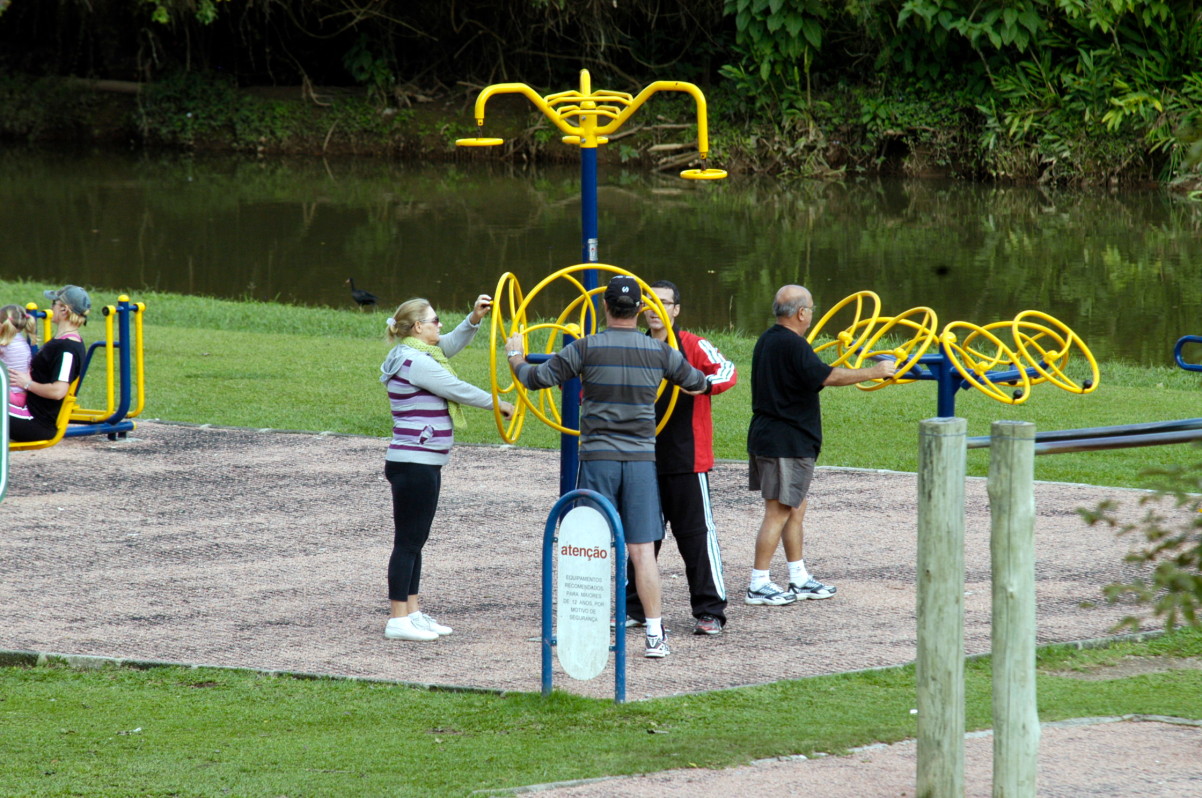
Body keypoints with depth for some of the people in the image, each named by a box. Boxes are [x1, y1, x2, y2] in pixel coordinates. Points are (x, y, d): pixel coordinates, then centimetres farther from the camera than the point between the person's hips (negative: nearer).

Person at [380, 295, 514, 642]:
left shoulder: (419, 354, 12)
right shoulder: (413, 361, -16)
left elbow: (451, 343, 24)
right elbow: (457, 389, -13)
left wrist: (474, 318, 7)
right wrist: (498, 404, -1)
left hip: (424, 464, 11)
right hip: (413, 465, -11)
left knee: (415, 540, 14)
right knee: (408, 541, -7)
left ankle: (412, 613, 19)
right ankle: (398, 619, -5)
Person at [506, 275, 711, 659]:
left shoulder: (586, 349, -7)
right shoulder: (660, 352, 1)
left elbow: (535, 378, -5)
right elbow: (697, 383, 18)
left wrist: (515, 356, 17)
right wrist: (701, 382, 44)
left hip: (597, 457, -1)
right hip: (642, 458, 1)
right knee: (642, 549, 2)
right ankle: (655, 635, -2)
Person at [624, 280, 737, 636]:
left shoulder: (692, 346, -5)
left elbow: (728, 371, -20)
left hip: (686, 458, -6)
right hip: (645, 458, 6)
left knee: (696, 533, -5)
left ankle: (709, 611, -1)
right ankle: (634, 607, 21)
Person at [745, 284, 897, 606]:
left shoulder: (767, 340, 12)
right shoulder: (792, 345, -19)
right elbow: (828, 376, -26)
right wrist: (874, 372, -19)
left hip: (766, 437, 10)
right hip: (786, 443, -10)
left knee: (795, 509, 16)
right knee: (778, 512, -5)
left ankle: (799, 579, 21)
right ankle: (758, 585, -3)